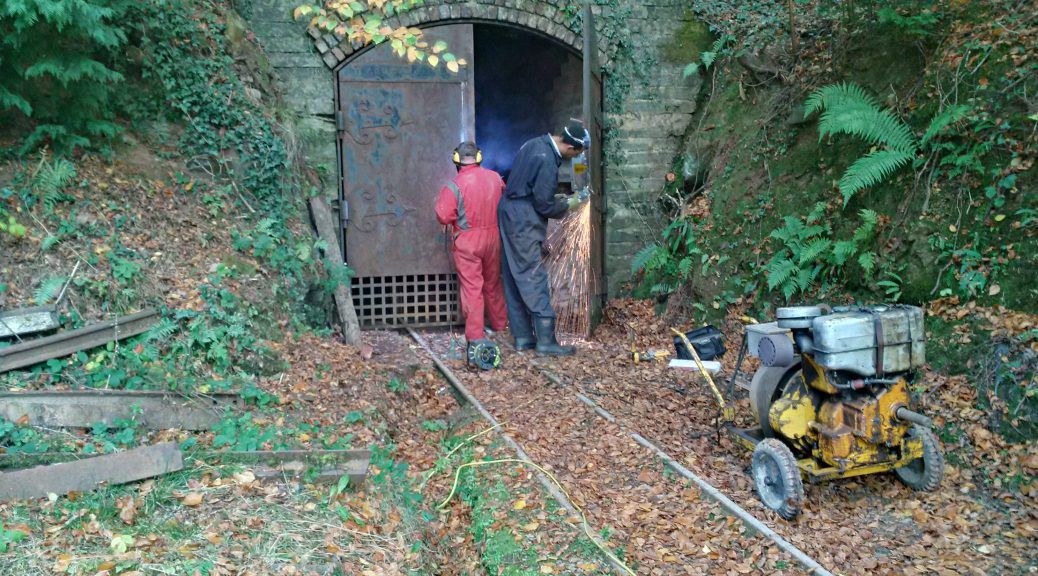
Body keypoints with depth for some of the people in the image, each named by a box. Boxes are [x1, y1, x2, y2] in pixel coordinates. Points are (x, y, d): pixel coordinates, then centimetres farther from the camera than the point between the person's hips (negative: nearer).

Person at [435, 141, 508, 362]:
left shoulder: (454, 185, -16)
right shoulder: (495, 178, -2)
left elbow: (443, 217, -15)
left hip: (466, 242, -4)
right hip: (493, 237, 4)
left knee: (471, 288, -1)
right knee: (493, 284, 19)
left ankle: (476, 336, -4)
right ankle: (499, 324, 32)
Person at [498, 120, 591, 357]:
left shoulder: (535, 144, 8)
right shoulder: (547, 161, -21)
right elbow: (544, 205, -17)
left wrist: (560, 199, 15)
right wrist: (569, 205, -1)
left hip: (509, 215, 10)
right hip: (524, 224, -10)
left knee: (514, 280, 10)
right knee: (534, 280, -6)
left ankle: (522, 337, 18)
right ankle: (546, 341, -1)